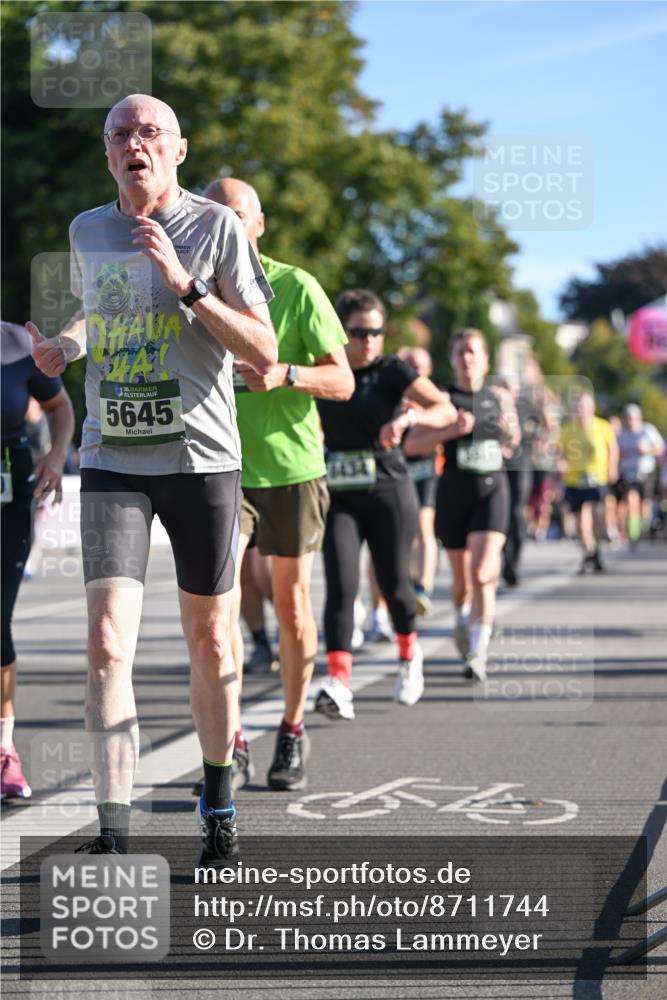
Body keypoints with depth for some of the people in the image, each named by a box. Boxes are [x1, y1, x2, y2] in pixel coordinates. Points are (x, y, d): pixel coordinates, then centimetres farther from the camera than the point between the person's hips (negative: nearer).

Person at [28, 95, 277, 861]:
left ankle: (218, 803, 30)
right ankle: (113, 837, -12)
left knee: (208, 639, 9)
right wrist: (64, 345, 7)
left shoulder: (215, 226, -3)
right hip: (111, 460, 2)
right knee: (108, 642, -12)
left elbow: (263, 352, -7)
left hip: (201, 459, -2)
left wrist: (185, 283, -18)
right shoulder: (87, 231, 9)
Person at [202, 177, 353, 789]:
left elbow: (342, 381, -6)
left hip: (292, 467, -1)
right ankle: (229, 740, -9)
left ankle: (292, 733, 24)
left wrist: (284, 375, -22)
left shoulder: (296, 288, -5)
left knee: (293, 607, 7)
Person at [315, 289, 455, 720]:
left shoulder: (392, 371, -3)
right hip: (339, 497, 2)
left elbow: (446, 410, -17)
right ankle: (338, 683, -21)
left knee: (393, 582, 7)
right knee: (341, 584, -14)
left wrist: (407, 416, -34)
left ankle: (409, 654, 37)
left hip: (390, 493, -1)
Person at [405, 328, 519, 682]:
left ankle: (478, 653, -13)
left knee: (482, 575, -16)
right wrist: (450, 431, -21)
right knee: (461, 579, 11)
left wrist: (509, 434, -1)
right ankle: (462, 619, 44)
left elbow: (512, 442, 22)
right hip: (453, 492, 0)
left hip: (491, 491, 0)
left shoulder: (499, 397, 7)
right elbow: (411, 444, -9)